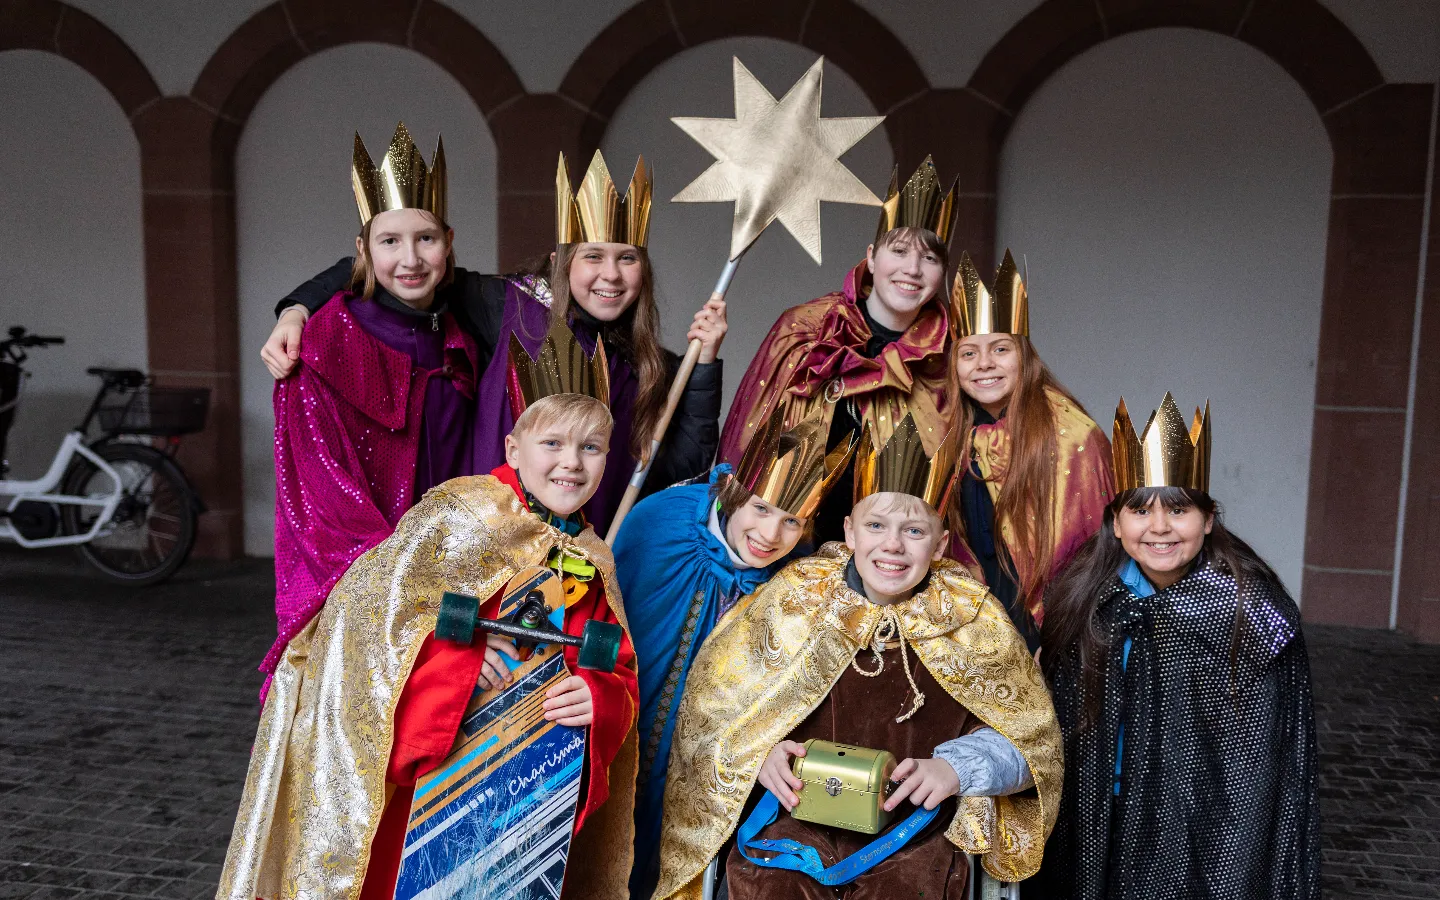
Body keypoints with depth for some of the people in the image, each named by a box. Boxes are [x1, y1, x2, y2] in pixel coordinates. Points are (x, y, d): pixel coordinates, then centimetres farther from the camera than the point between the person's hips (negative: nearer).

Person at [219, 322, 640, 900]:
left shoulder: (593, 562, 4)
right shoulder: (464, 516, -14)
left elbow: (621, 675, 6)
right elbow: (360, 604, -17)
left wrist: (600, 697, -17)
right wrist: (458, 651, -27)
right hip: (416, 771, -5)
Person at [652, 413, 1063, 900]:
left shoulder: (972, 619, 0)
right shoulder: (796, 596, -1)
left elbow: (1026, 735, 4)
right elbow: (715, 704, 6)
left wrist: (955, 768, -14)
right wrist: (757, 753, -13)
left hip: (915, 831, 1)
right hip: (793, 819, -1)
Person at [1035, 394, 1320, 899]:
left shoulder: (1252, 614, -16)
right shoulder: (1081, 602, -6)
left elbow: (1265, 771, -13)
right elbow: (1061, 737, 4)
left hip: (1207, 841, -3)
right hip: (1097, 836, 3)